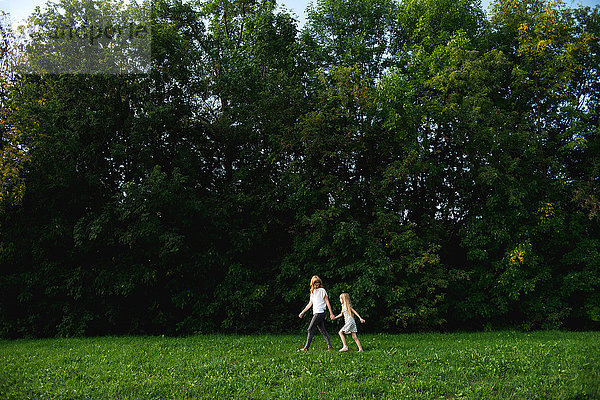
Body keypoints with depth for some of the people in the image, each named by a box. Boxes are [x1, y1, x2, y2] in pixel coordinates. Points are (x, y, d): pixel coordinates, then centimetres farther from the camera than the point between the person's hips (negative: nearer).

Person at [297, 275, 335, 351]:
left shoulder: (322, 290, -4)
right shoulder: (312, 292, 19)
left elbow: (327, 302, -4)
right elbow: (310, 304, 24)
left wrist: (331, 313, -7)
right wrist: (302, 312, 22)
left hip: (320, 313, -8)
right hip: (315, 313, 8)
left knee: (310, 329, -9)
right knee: (322, 330, 7)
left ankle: (306, 347, -7)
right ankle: (330, 346, 9)